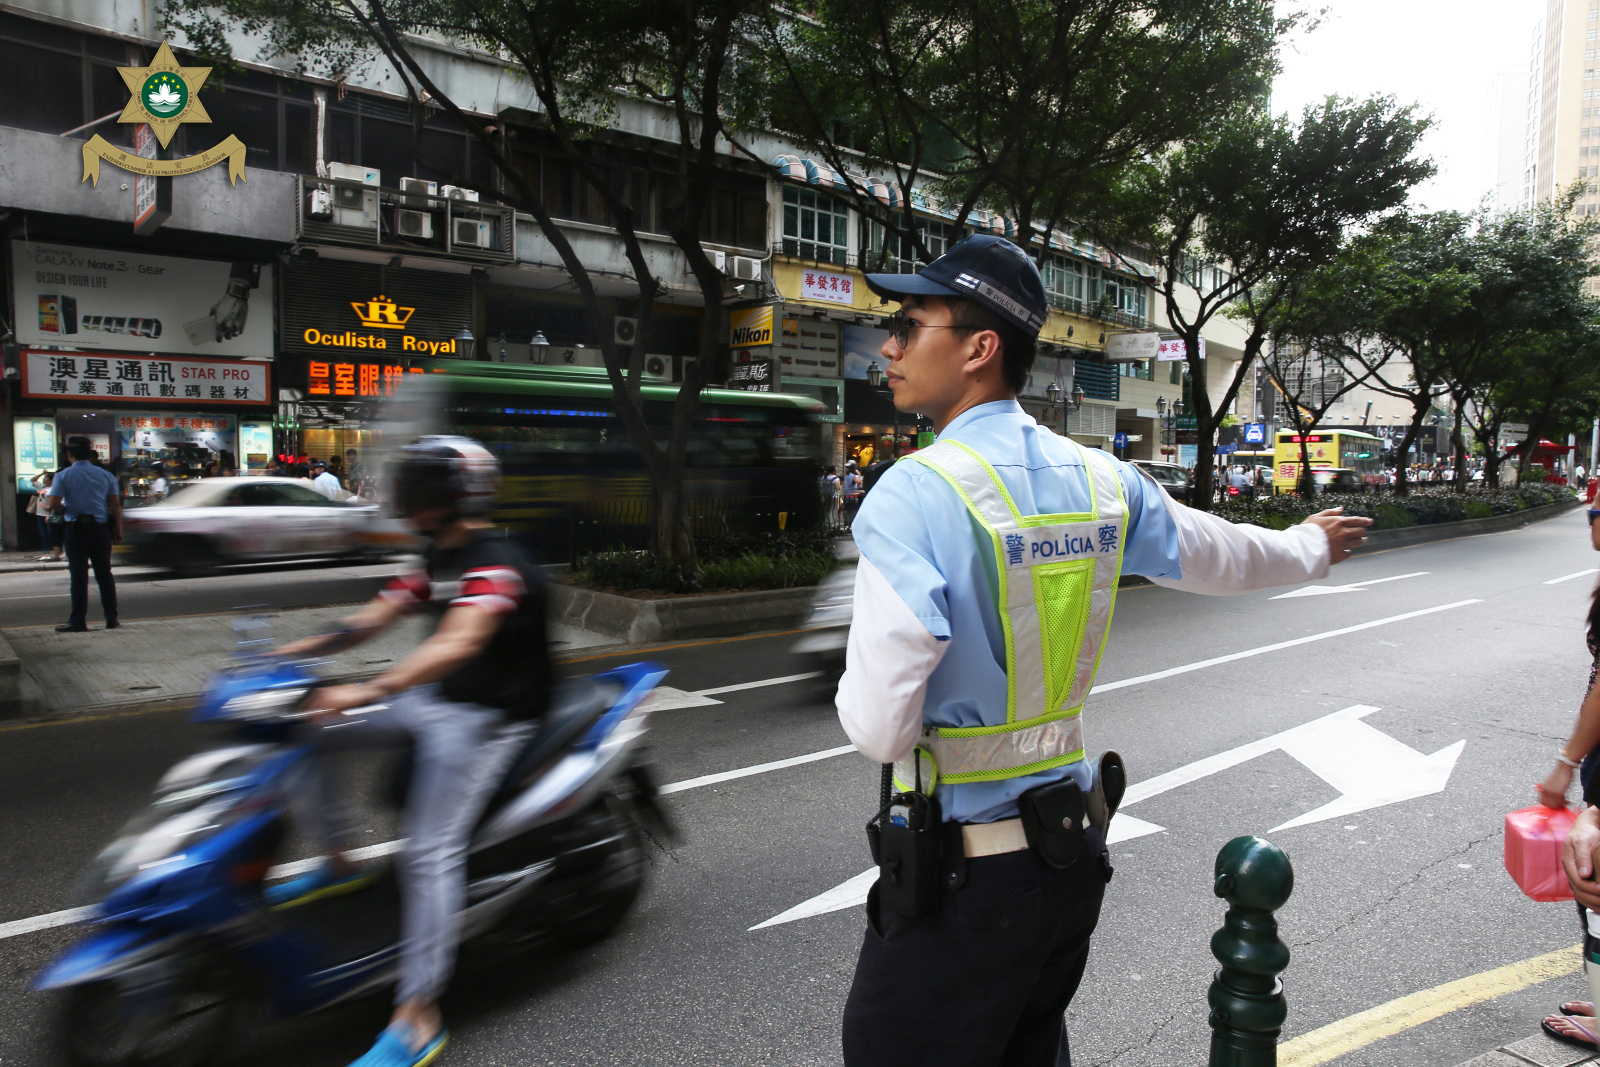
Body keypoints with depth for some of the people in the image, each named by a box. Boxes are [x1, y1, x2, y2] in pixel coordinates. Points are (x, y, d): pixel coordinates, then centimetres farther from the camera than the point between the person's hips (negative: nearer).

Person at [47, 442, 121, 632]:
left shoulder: (63, 476, -2)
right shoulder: (106, 475, 5)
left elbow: (54, 504, -11)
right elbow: (116, 505, 2)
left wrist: (67, 509, 11)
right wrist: (118, 530, 7)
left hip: (76, 529, -2)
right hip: (100, 528, 2)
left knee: (79, 576, 1)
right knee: (104, 574, 8)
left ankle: (78, 621, 2)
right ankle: (111, 618, 9)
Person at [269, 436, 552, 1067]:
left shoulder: (496, 563, -19)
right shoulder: (437, 559, 12)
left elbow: (458, 644, -34)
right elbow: (376, 618, 10)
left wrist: (368, 693, -42)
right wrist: (299, 649, -3)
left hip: (485, 717, -9)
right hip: (434, 701, 10)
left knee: (430, 854, -18)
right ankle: (338, 862, 12)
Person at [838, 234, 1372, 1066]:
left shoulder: (915, 494, -21)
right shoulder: (1101, 481, 1)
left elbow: (877, 727, -22)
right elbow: (1225, 556, 19)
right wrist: (1313, 545, 40)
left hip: (958, 874, -7)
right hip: (1071, 853, 7)